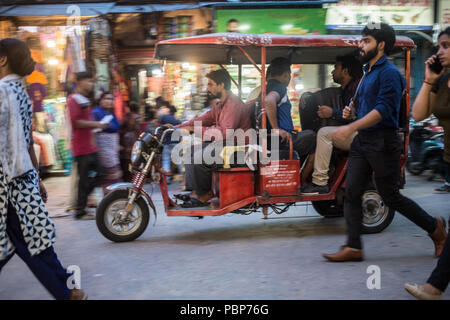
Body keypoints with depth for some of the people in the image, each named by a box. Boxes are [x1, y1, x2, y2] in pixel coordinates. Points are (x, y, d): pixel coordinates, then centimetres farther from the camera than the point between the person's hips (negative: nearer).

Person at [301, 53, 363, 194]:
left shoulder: (358, 87, -10)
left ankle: (320, 182, -26)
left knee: (324, 133, -25)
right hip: (350, 133, 10)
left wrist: (333, 113, -20)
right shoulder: (345, 90, 21)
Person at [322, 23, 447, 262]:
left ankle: (435, 227, 20)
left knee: (390, 196, 0)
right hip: (362, 142, 9)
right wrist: (351, 112, 8)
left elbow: (383, 109, -22)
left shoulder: (389, 73, -11)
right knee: (352, 192, 1)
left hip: (382, 142, -9)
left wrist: (352, 127, -27)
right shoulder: (368, 73, 18)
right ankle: (353, 247, 4)